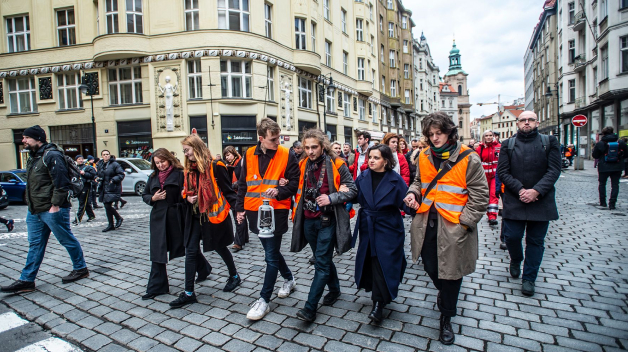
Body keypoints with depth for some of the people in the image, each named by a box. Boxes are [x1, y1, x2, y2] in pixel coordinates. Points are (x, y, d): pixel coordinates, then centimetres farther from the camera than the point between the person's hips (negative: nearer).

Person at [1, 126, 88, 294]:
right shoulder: (33, 157, 16)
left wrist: (55, 205, -21)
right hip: (34, 211, 9)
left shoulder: (51, 155, -15)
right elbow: (32, 185, 23)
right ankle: (26, 280, 20)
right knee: (35, 245, 13)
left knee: (67, 240, 3)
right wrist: (30, 204, 17)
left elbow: (61, 183, -21)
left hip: (52, 210, -9)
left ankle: (81, 269, 18)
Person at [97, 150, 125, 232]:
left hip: (113, 189, -7)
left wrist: (113, 180, -20)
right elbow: (99, 175, 26)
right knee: (107, 206, 9)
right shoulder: (100, 164, 14)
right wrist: (98, 178, 6)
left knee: (108, 205, -13)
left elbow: (121, 175, -9)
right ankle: (111, 225, 18)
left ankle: (119, 218, 10)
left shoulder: (115, 164, -6)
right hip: (104, 189, 7)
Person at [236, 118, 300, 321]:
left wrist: (279, 191, -23)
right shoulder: (250, 155, 5)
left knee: (271, 256, 0)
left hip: (276, 212, -5)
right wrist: (240, 208, 8)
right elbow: (243, 184, 11)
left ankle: (264, 300, 14)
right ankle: (289, 278, 43)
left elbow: (295, 182, -6)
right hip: (254, 212, 5)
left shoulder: (286, 156, -7)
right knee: (271, 252, 20)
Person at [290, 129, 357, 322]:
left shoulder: (336, 164, -9)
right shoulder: (303, 165, 5)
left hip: (327, 220, -5)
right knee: (323, 259, 19)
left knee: (321, 263, -2)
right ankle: (334, 289, 40)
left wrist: (331, 198, -20)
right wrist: (297, 212, 9)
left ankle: (310, 307, 5)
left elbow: (352, 189, -8)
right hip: (308, 221, 6)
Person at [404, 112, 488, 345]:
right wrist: (413, 193, -2)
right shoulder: (424, 157, 6)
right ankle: (443, 291, 51)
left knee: (450, 271, 8)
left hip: (453, 226, -4)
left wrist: (465, 221, -13)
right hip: (427, 222, 4)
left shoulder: (468, 158, -8)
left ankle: (446, 318, 30)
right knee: (430, 266, 16)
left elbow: (479, 194, -7)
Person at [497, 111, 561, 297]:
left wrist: (536, 191, -16)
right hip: (514, 200, 0)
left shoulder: (550, 142, 5)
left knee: (535, 241, 7)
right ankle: (516, 260, 32)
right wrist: (520, 190, -14)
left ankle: (529, 278, 21)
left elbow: (554, 170, -3)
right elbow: (502, 172, -1)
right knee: (512, 236, 0)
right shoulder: (508, 144, 5)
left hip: (540, 201, 0)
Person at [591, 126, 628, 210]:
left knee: (602, 184, 15)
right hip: (617, 168, 2)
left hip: (604, 168, -2)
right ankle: (612, 204, -1)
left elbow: (594, 155, -2)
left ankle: (603, 202, 18)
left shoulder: (600, 144, -9)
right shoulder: (621, 143, -2)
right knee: (615, 185, 5)